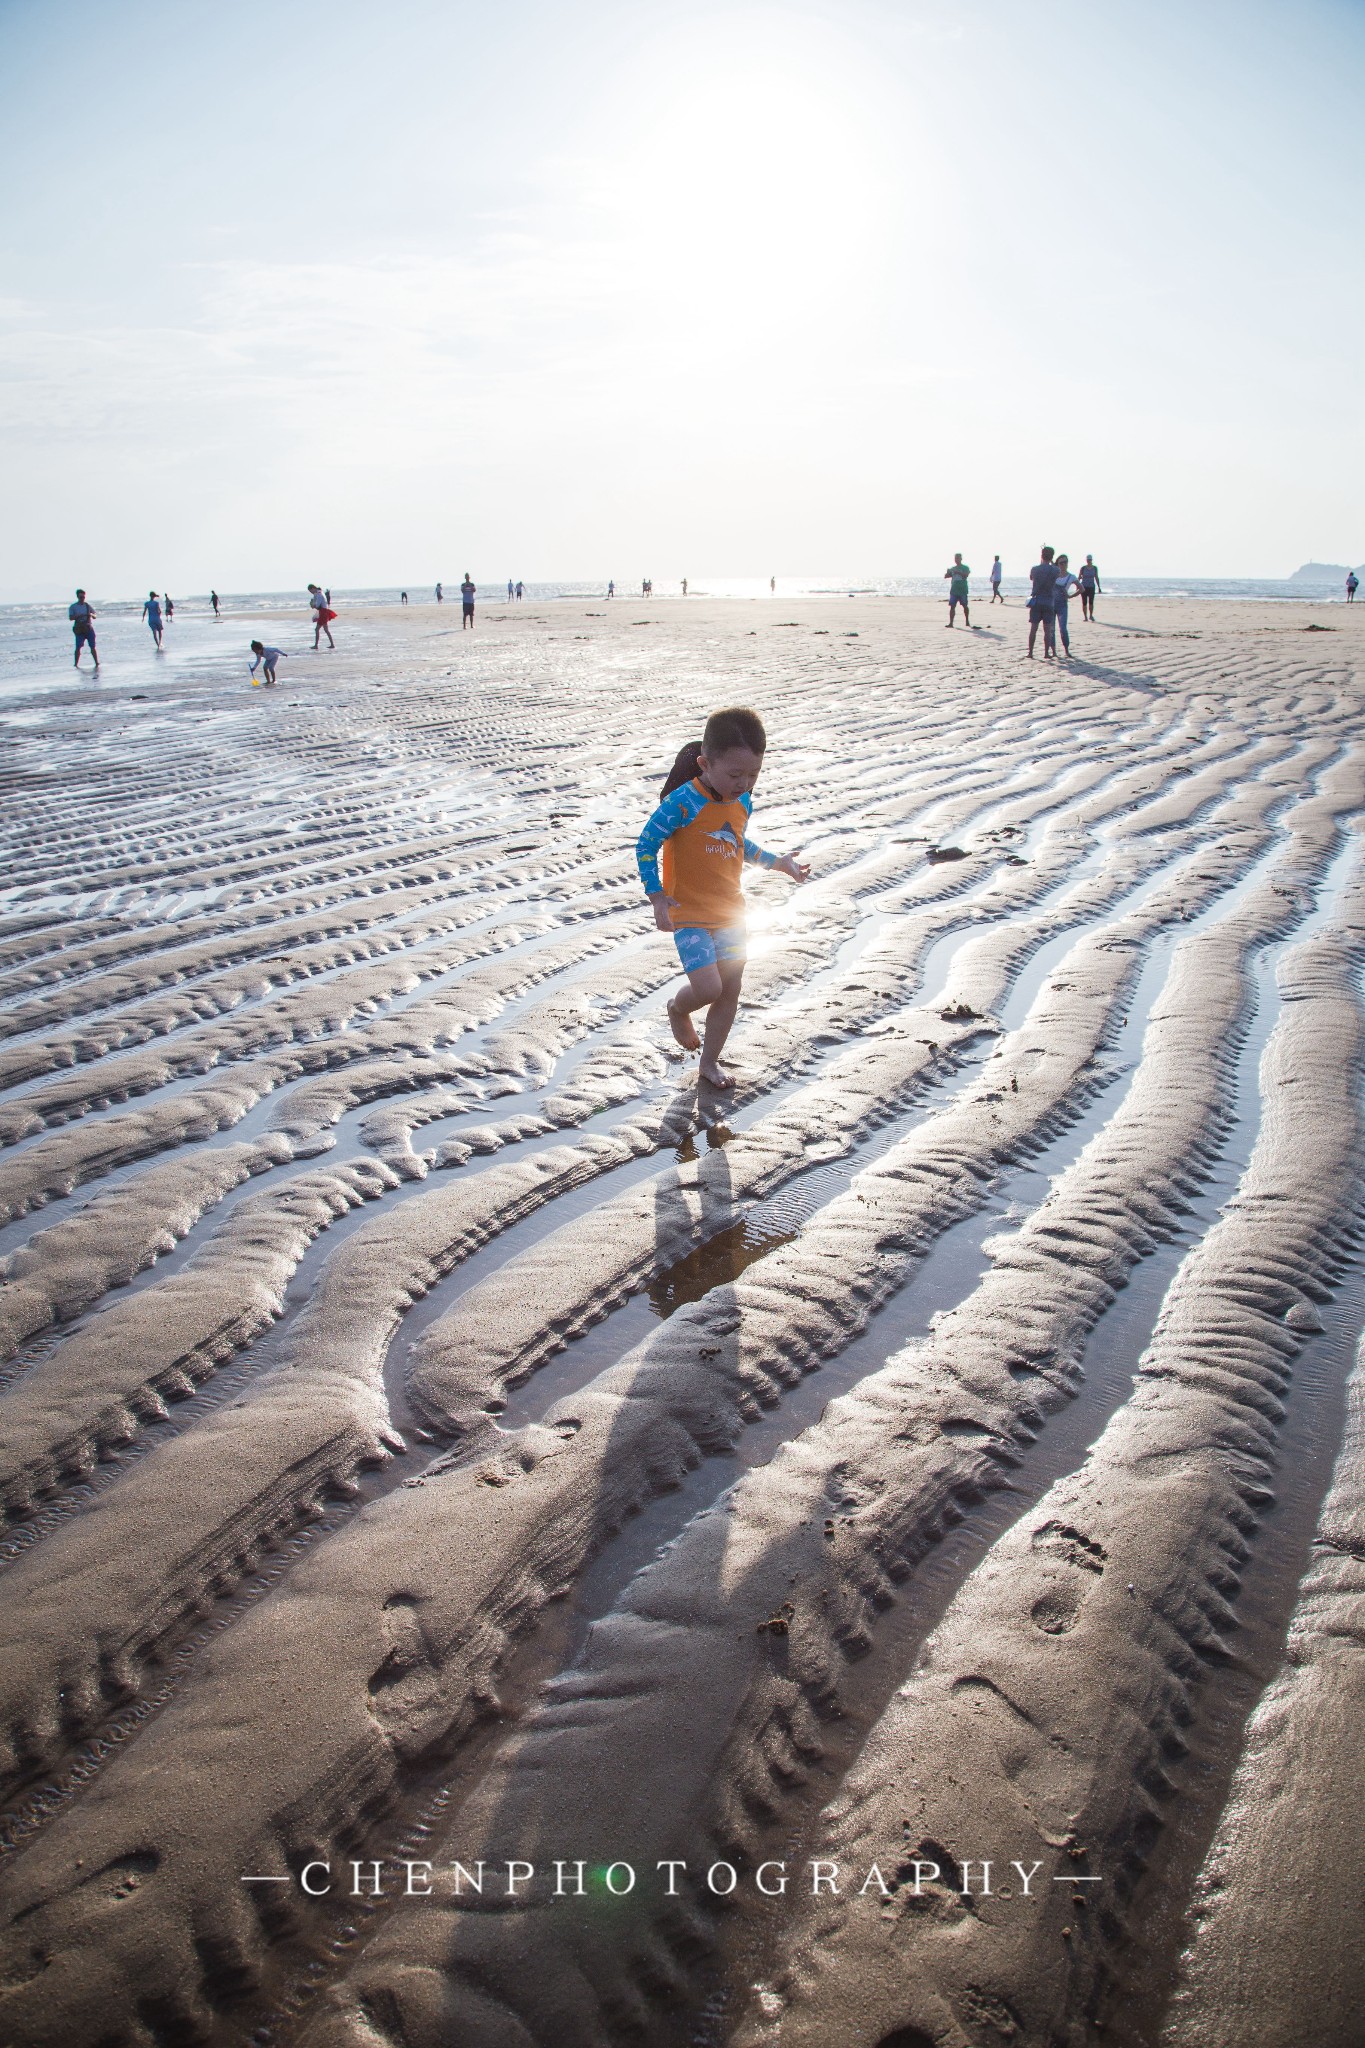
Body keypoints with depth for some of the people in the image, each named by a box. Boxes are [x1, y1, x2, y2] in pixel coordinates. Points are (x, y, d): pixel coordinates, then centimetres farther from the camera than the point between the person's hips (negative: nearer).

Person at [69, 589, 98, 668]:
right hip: (79, 629, -2)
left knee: (93, 646, -2)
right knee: (78, 647, -9)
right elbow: (71, 618, -5)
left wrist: (91, 615, -15)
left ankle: (97, 663, 3)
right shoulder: (73, 607, 5)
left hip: (89, 628, 2)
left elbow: (95, 616, 8)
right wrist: (79, 616, -22)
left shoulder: (88, 606, 11)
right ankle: (76, 664, -4)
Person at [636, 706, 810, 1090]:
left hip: (730, 911, 6)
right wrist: (657, 897, -18)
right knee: (708, 988, -16)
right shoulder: (683, 802, -21)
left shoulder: (742, 803, 1)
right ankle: (677, 1009, 21)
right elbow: (646, 846, -14)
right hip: (689, 914, -6)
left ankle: (710, 1061, 29)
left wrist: (779, 862, 14)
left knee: (730, 991, 10)